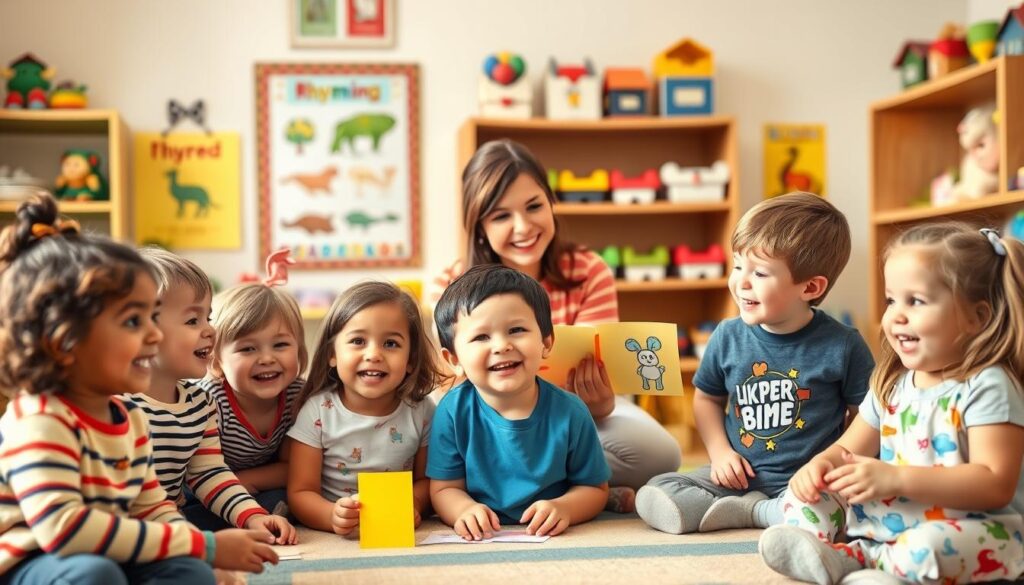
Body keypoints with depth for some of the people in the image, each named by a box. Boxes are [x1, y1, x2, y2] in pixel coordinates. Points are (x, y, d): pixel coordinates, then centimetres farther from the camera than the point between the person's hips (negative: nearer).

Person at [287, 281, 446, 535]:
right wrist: (333, 516, -26)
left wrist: (413, 504, -12)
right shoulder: (317, 412, -4)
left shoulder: (421, 412, 0)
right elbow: (300, 492, -5)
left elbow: (426, 480, 11)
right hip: (331, 542, -2)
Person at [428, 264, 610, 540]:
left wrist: (563, 507, -20)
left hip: (556, 542, 0)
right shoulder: (453, 411, -7)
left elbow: (594, 488, 2)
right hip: (479, 540, 0)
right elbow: (444, 489, -2)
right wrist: (466, 510, -24)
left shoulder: (569, 412, -7)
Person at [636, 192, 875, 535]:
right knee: (651, 497, -15)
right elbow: (707, 398, 17)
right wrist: (720, 452, 2)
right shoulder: (728, 337, 2)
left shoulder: (842, 346, -7)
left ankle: (753, 511, -10)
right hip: (738, 477, 4)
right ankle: (760, 511, -10)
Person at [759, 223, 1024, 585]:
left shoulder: (987, 388, -15)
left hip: (968, 530, -8)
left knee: (927, 547, -40)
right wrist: (822, 464, -9)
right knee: (807, 491, 6)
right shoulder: (892, 383, 10)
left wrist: (896, 479, -30)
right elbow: (848, 449, 17)